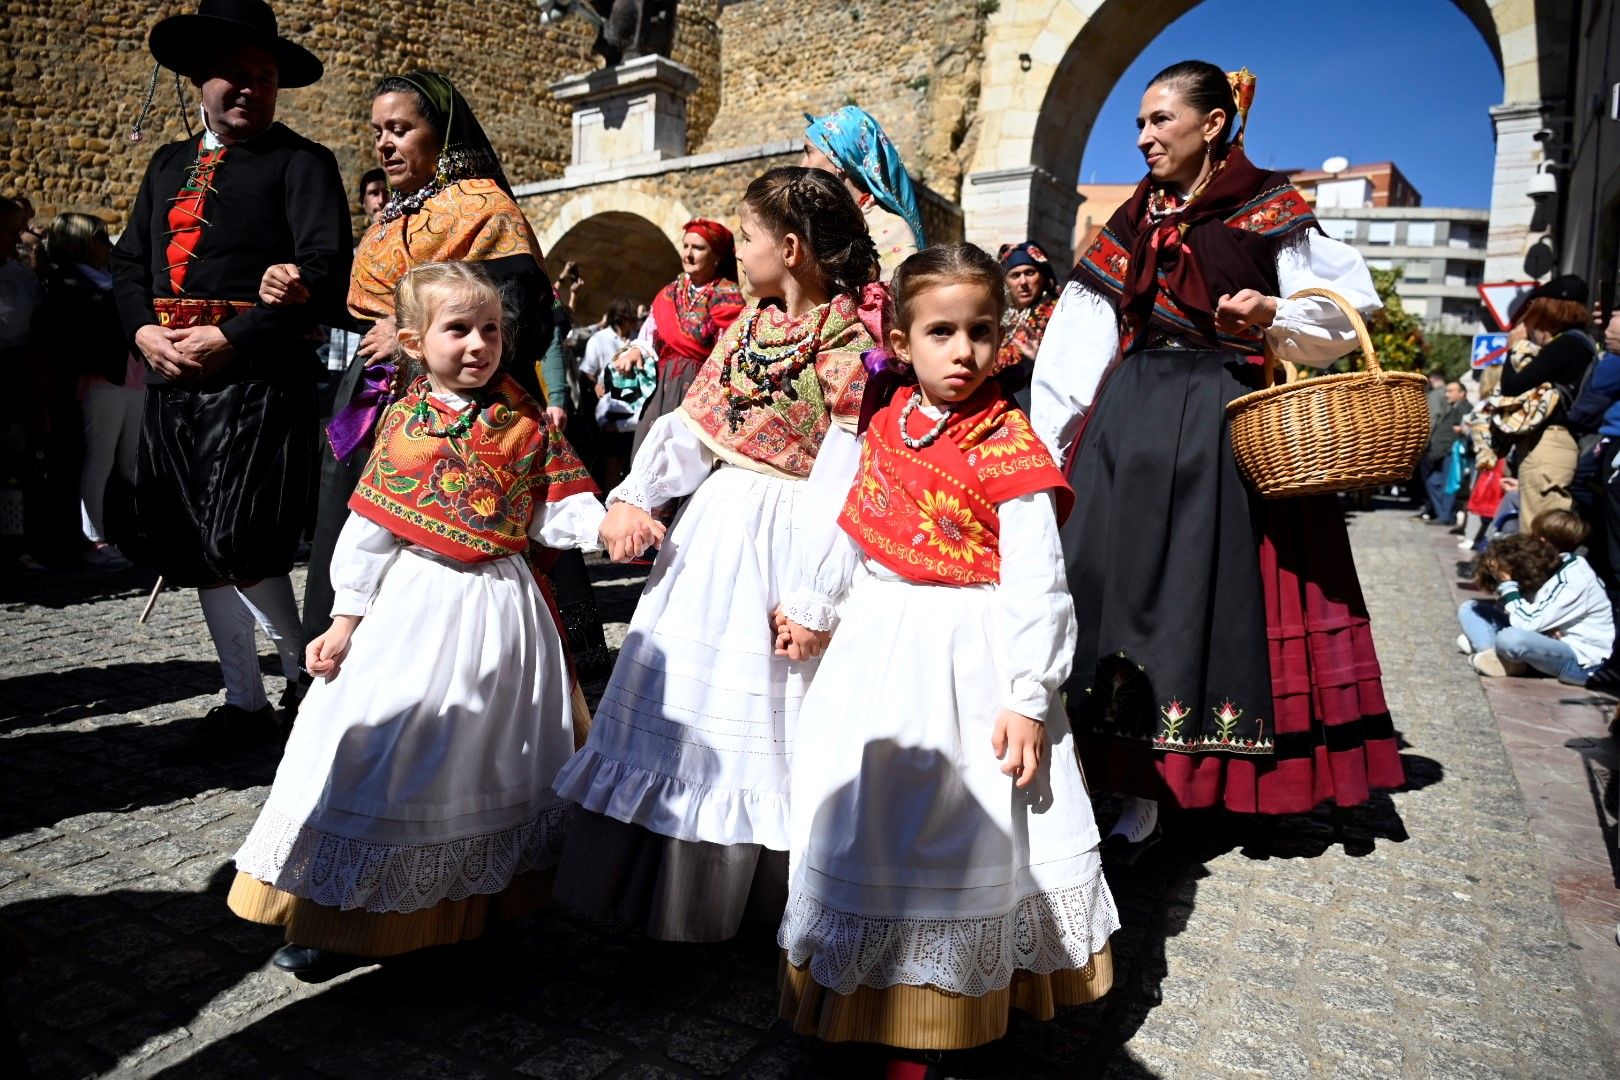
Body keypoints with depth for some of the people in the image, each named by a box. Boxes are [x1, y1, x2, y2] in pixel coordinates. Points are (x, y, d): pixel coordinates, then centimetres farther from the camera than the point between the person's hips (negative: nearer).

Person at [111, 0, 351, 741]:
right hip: (172, 376, 7)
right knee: (194, 549, 7)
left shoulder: (301, 161, 1)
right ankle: (244, 699, 19)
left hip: (259, 375, -7)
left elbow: (324, 270, -12)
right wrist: (144, 331, 0)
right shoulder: (169, 164, 21)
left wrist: (230, 338, -15)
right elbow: (130, 261, 20)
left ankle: (305, 676, 10)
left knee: (240, 545, -13)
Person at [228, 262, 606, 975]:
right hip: (415, 607, -1)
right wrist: (346, 617, -1)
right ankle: (327, 918, 20)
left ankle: (481, 900, 32)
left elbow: (556, 510, -3)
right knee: (391, 750, 4)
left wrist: (606, 524, -24)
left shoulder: (527, 422, -1)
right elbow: (369, 528, 0)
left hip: (500, 607, 1)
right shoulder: (406, 422, -2)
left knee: (491, 753, 12)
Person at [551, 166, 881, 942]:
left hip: (786, 537, -7)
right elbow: (690, 426, 10)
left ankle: (752, 886, 23)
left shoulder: (849, 342, -11)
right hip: (716, 526, 7)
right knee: (687, 685, 12)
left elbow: (844, 474, -17)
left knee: (761, 698, 3)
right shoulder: (747, 327, 10)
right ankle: (664, 877, 29)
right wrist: (631, 498, -2)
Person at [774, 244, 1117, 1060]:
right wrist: (814, 610, 23)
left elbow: (1036, 586, -16)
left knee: (957, 820, 5)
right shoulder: (886, 427, 4)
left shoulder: (1009, 449, -14)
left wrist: (1028, 698, -18)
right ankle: (866, 986, 42)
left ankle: (955, 995, 31)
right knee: (863, 803, 17)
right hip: (879, 651, 6)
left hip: (966, 659, -6)